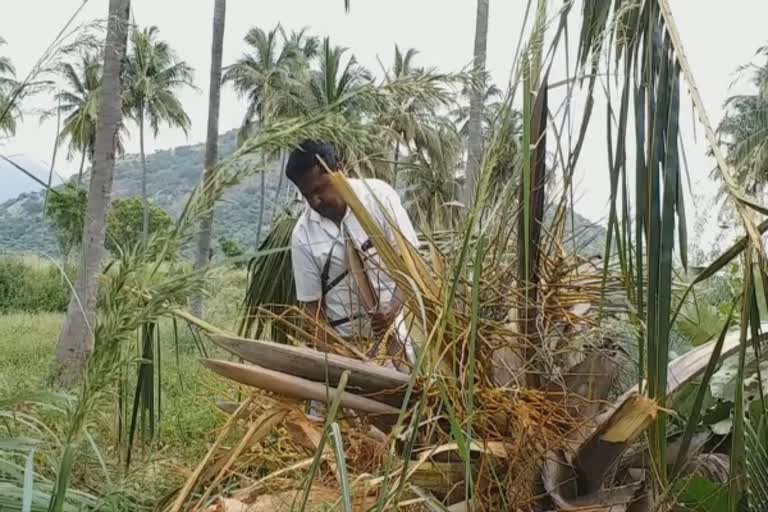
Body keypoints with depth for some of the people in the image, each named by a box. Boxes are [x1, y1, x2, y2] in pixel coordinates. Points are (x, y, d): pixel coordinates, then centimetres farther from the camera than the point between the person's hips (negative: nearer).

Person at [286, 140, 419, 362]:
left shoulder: (378, 196, -11)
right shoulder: (303, 235, -9)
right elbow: (310, 301, -3)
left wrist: (393, 310, -24)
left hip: (391, 329, 0)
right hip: (344, 339, 0)